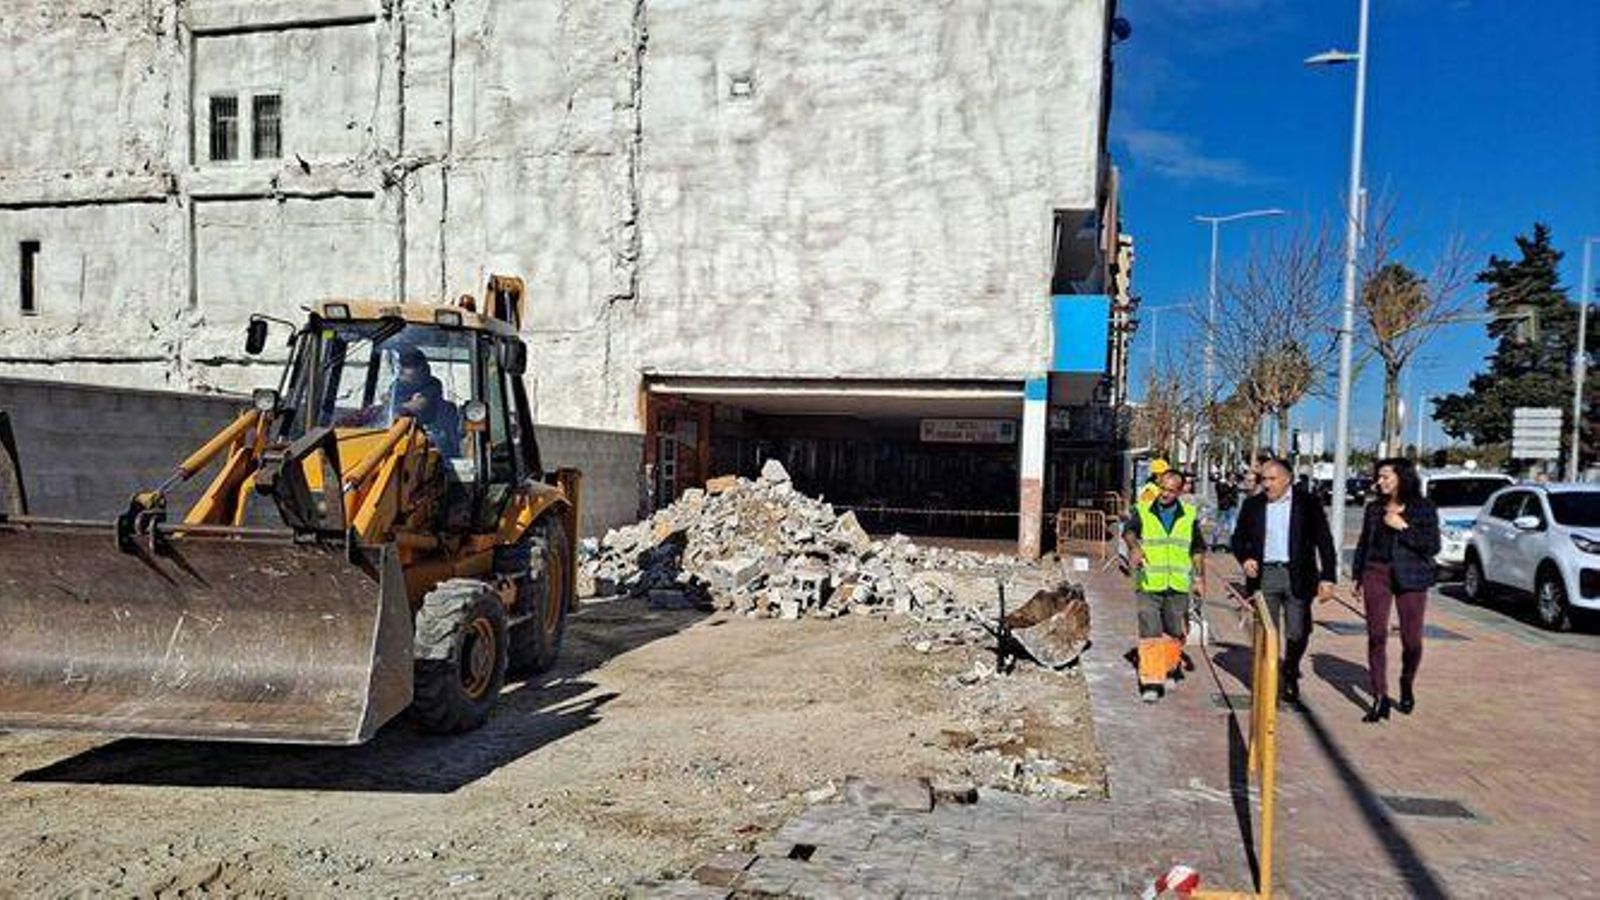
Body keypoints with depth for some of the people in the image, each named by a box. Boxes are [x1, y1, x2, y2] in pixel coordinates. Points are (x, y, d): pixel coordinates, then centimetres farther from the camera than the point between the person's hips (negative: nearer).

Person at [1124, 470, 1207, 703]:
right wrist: (1134, 547, -37)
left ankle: (1170, 669, 35)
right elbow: (1129, 531, -17)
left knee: (1176, 632, 11)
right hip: (1148, 584, -2)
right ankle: (1151, 682, -8)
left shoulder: (1189, 515, 10)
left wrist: (1199, 576, 11)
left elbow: (1197, 548, 18)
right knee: (1150, 633, -9)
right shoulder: (1142, 511, 2)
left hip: (1178, 586, 3)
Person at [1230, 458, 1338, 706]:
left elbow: (1324, 541, 2)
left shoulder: (1308, 504, 2)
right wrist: (1244, 559, -6)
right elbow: (1238, 538, 15)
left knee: (1298, 634, 3)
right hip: (1264, 576, 1)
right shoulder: (1252, 505, 8)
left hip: (1297, 577, -1)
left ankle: (1290, 676, 29)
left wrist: (1328, 578, -4)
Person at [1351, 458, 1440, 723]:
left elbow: (1433, 546, -6)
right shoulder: (1374, 508, 10)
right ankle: (1380, 698, 1)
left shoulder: (1424, 509, 0)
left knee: (1411, 639, 2)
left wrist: (1403, 527, -13)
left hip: (1410, 578, -3)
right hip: (1376, 573, 3)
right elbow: (1363, 544, 16)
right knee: (1376, 636, -3)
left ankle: (1407, 685, 31)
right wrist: (1357, 576, 13)